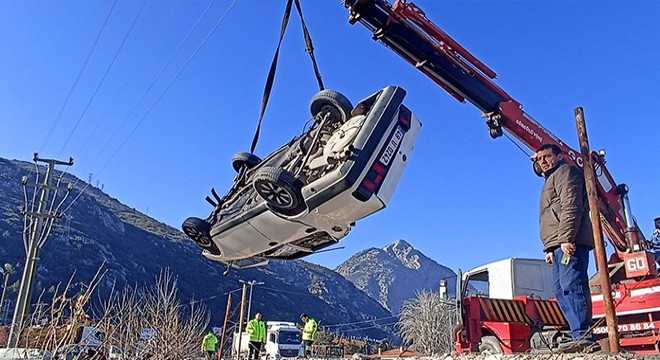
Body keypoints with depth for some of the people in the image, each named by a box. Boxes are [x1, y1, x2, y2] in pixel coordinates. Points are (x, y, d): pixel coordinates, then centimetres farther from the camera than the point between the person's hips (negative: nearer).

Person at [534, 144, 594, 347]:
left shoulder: (565, 172, 3)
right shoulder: (550, 180, 33)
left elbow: (571, 207, -13)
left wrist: (566, 238, -23)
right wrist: (549, 248, 22)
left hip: (569, 243, -10)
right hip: (558, 246, 10)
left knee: (571, 286, -18)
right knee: (562, 291, 4)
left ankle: (582, 336, -21)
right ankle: (579, 337, 3)